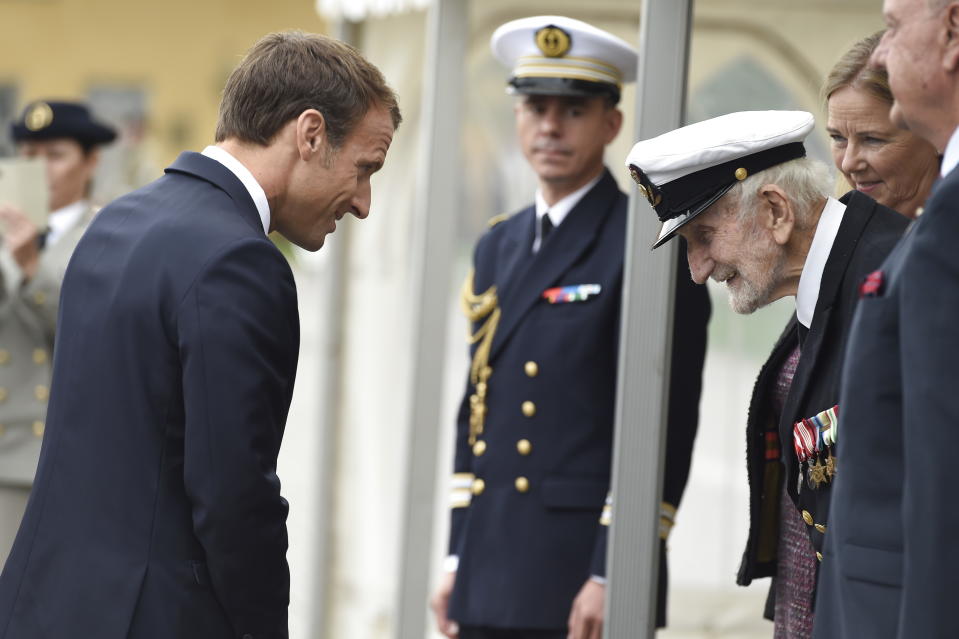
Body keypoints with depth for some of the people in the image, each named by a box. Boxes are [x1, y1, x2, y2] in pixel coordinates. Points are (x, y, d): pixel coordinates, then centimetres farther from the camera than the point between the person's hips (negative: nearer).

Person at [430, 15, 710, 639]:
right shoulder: (498, 247, 16)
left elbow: (665, 424, -13)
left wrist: (612, 576, -18)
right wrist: (457, 558, 14)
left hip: (582, 580, -7)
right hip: (489, 583, 7)